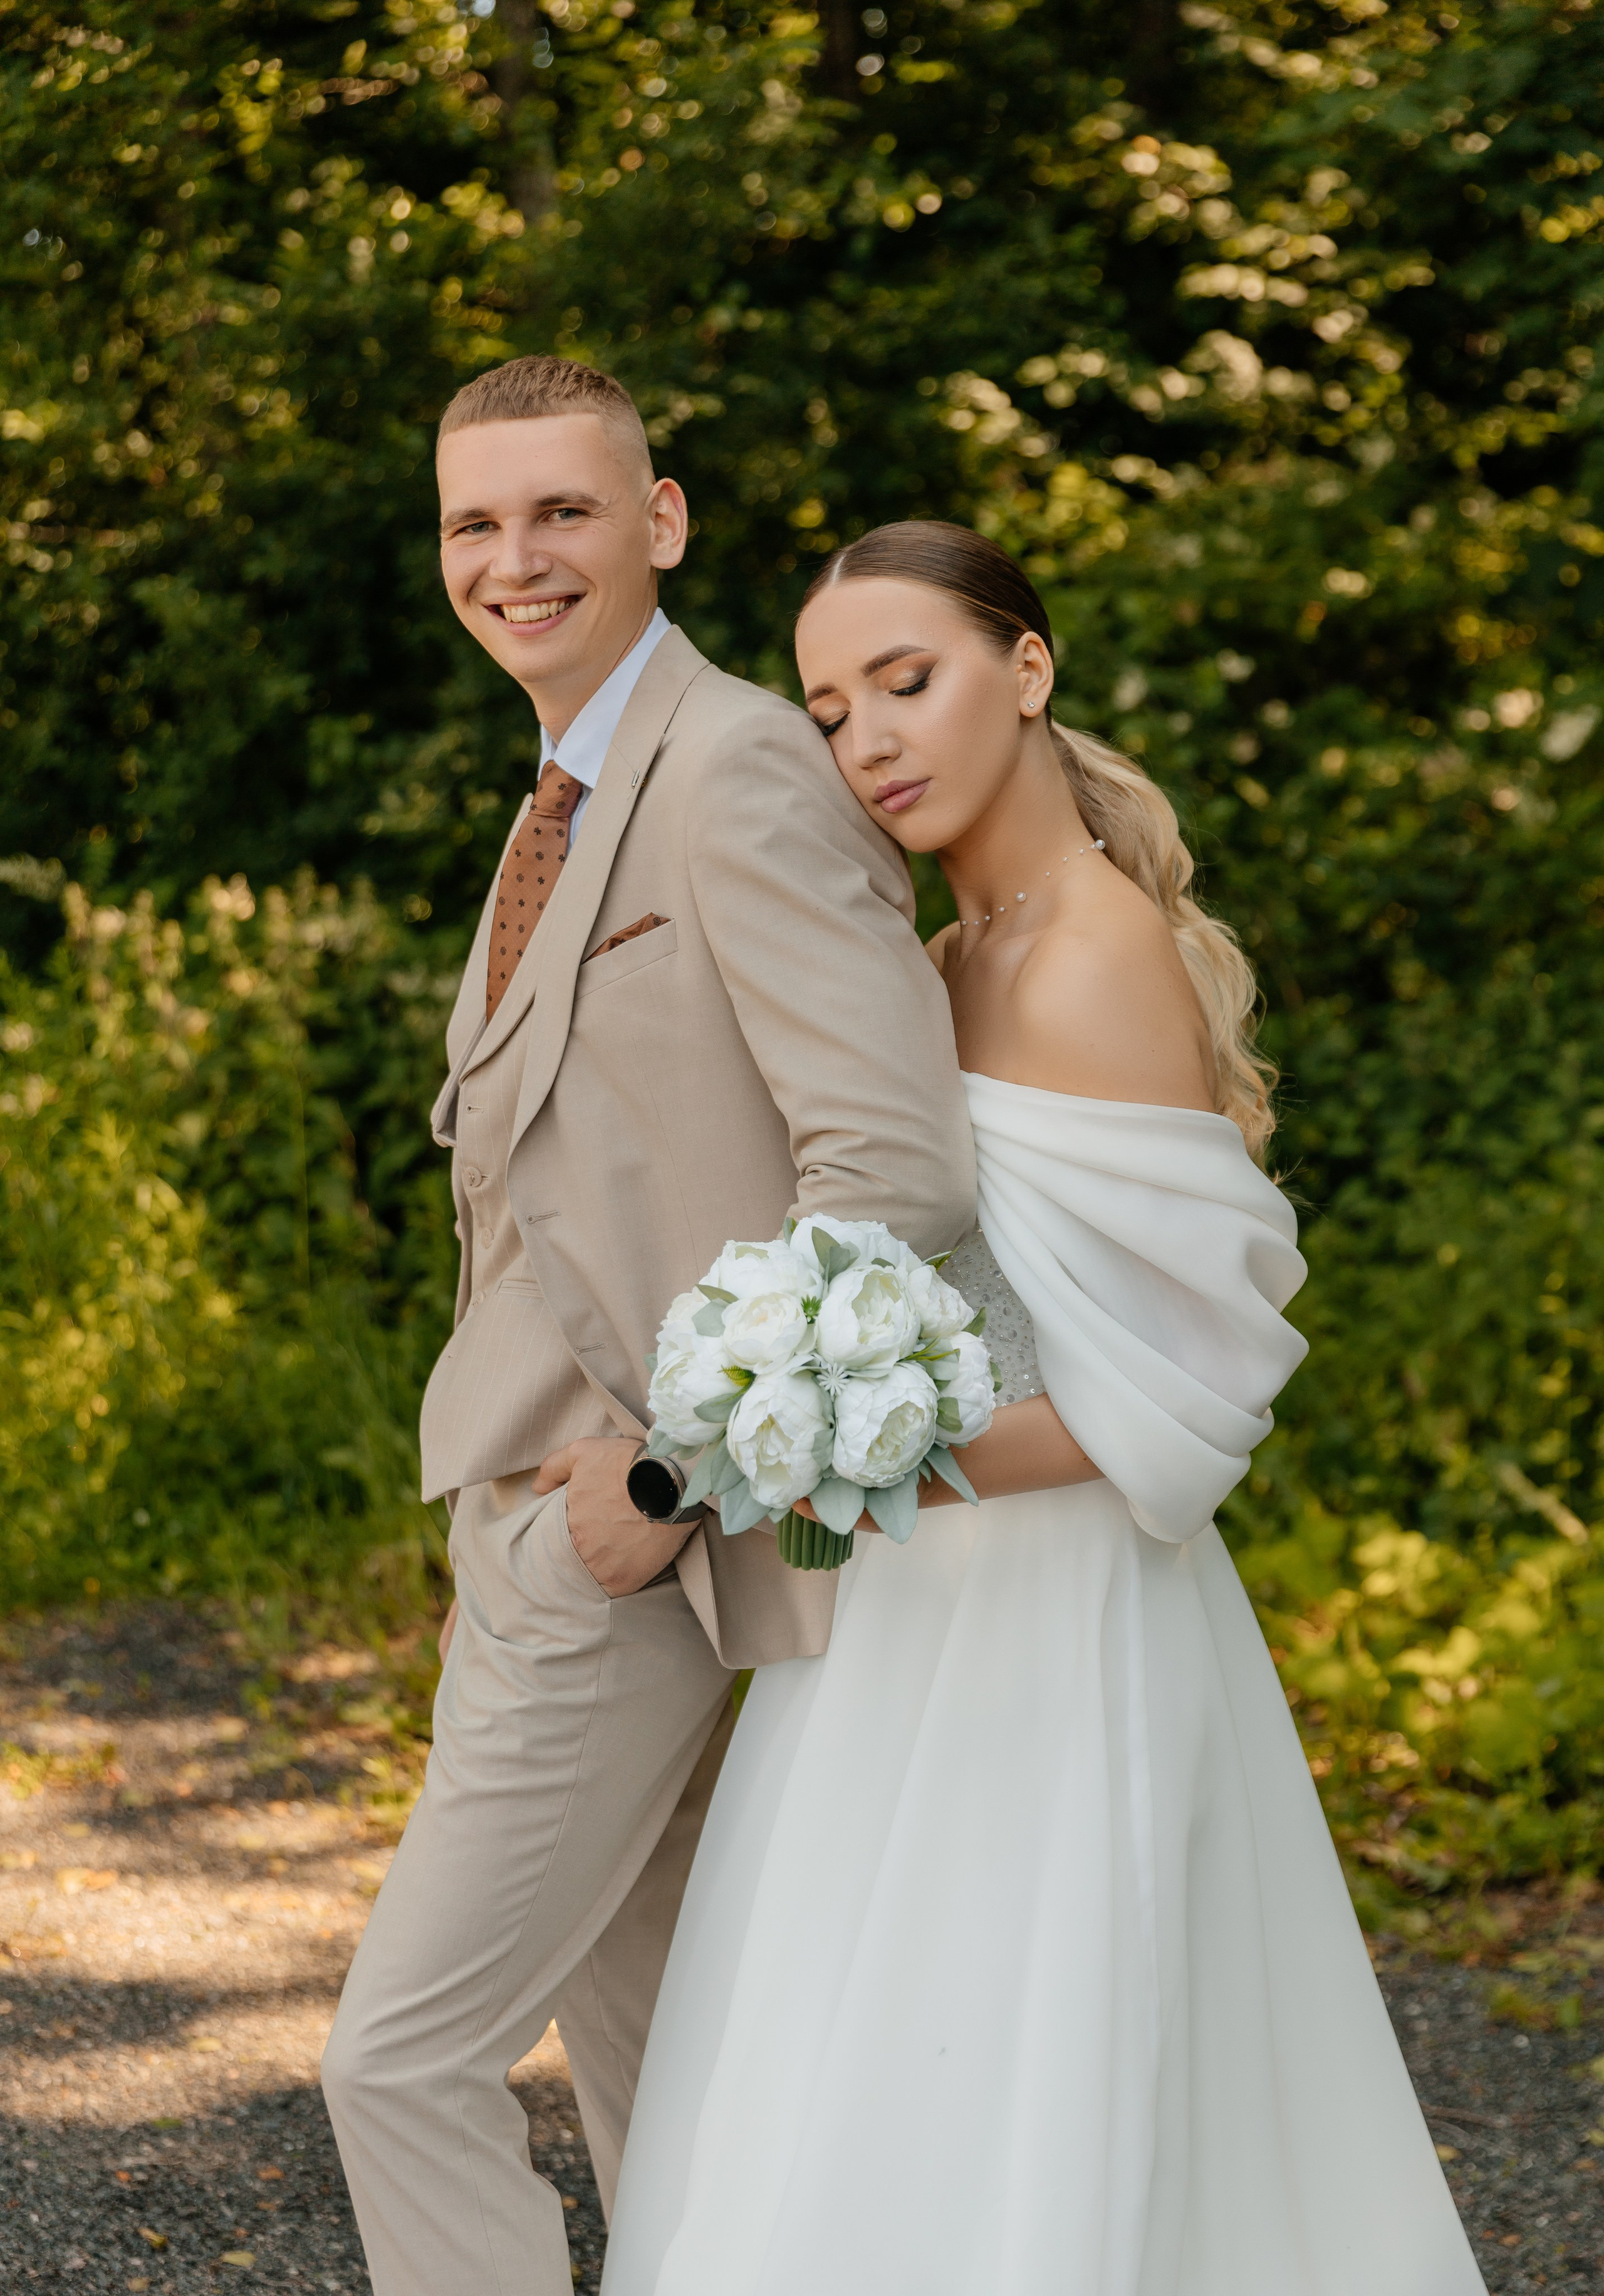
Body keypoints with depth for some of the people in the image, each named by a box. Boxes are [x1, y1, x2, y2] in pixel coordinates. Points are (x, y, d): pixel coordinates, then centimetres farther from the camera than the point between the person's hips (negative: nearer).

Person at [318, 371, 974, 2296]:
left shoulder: (739, 771, -18)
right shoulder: (571, 800, 12)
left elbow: (899, 1180, -27)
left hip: (614, 1559, -10)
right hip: (529, 1515, 10)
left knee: (404, 2056, -5)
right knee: (628, 2027, 20)